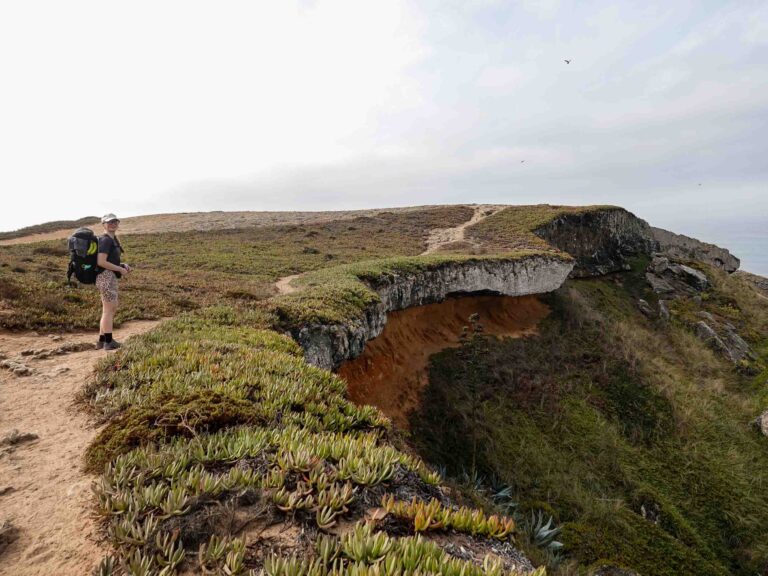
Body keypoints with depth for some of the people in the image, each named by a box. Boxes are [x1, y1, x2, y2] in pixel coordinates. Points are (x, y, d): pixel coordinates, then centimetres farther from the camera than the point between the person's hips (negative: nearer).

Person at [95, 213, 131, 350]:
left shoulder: (113, 239, 17)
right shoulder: (106, 240, -12)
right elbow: (101, 262, -21)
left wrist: (123, 266, 7)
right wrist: (120, 269, -14)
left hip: (110, 277, 10)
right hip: (106, 277, -10)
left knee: (112, 309, 15)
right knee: (108, 310, -4)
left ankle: (101, 341, 21)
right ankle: (108, 342, 3)